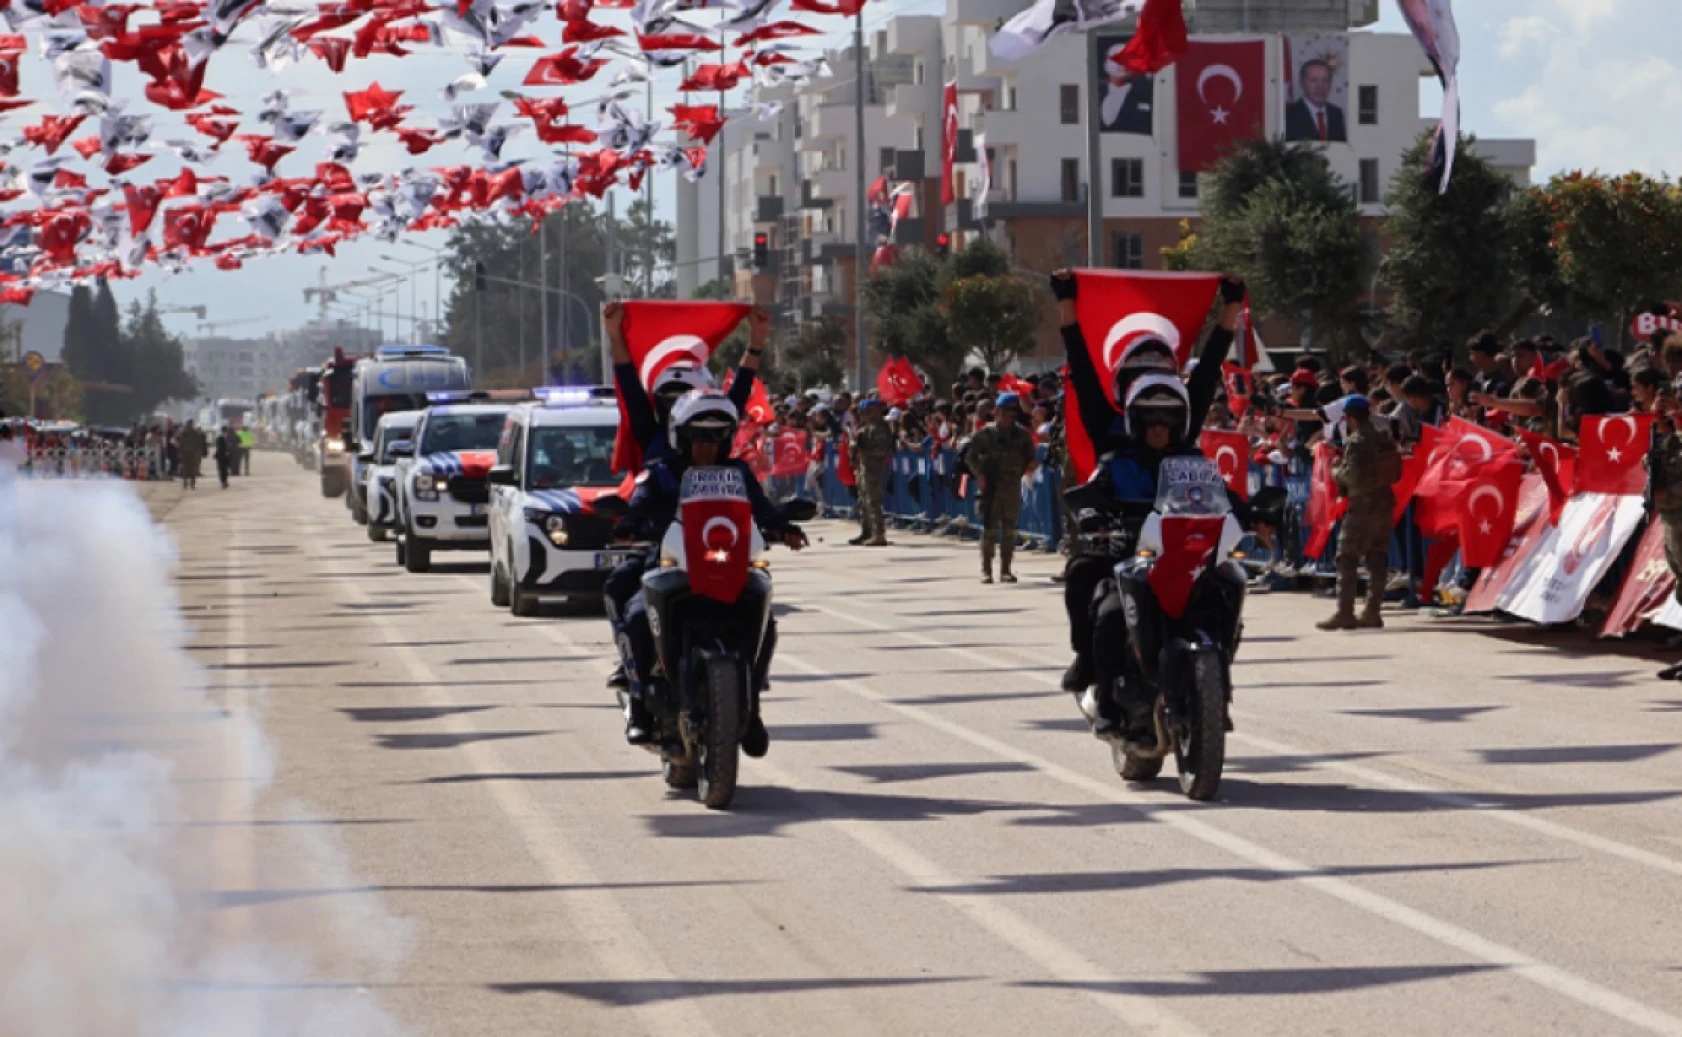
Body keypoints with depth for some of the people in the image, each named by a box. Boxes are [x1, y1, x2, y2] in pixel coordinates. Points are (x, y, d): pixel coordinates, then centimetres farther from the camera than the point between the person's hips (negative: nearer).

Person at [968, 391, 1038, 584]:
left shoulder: (1022, 435, 5)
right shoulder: (986, 433, 1)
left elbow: (1029, 457, 14)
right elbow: (972, 456, 4)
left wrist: (1025, 468, -2)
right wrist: (980, 474, -8)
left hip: (1013, 485, 2)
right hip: (991, 486, -2)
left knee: (1009, 529, 4)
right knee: (989, 526, -4)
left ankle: (1005, 569, 10)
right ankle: (986, 570, -1)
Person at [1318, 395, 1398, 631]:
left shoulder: (1356, 442, -14)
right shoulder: (1384, 438, 9)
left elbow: (1353, 476, -21)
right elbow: (1395, 472, 12)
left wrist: (1337, 472, 0)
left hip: (1362, 506, -8)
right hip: (1385, 502, 8)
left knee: (1347, 558, -4)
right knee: (1378, 558, 11)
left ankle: (1345, 613, -9)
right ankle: (1373, 611, 11)